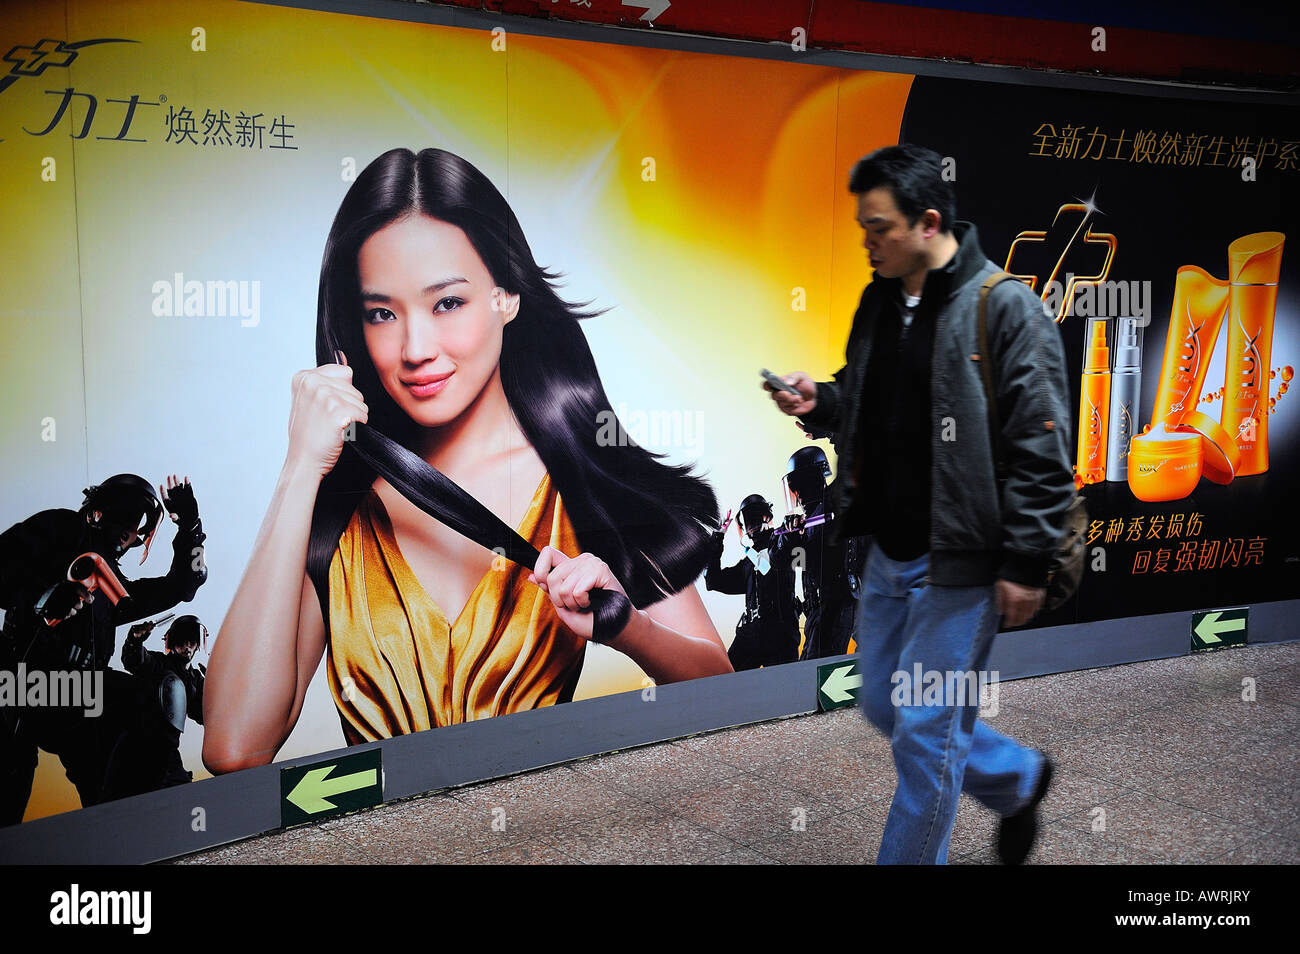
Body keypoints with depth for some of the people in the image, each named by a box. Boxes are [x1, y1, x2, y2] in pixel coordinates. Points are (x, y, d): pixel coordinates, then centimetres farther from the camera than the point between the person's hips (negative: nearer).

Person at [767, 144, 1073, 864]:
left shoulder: (1004, 307, -15)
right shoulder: (880, 300, 8)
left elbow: (1043, 449, -16)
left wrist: (1025, 564, -17)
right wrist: (819, 401, -1)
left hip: (959, 563, -8)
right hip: (888, 553, 8)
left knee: (925, 731, 1)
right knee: (884, 706, 19)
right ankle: (1018, 780, 41)